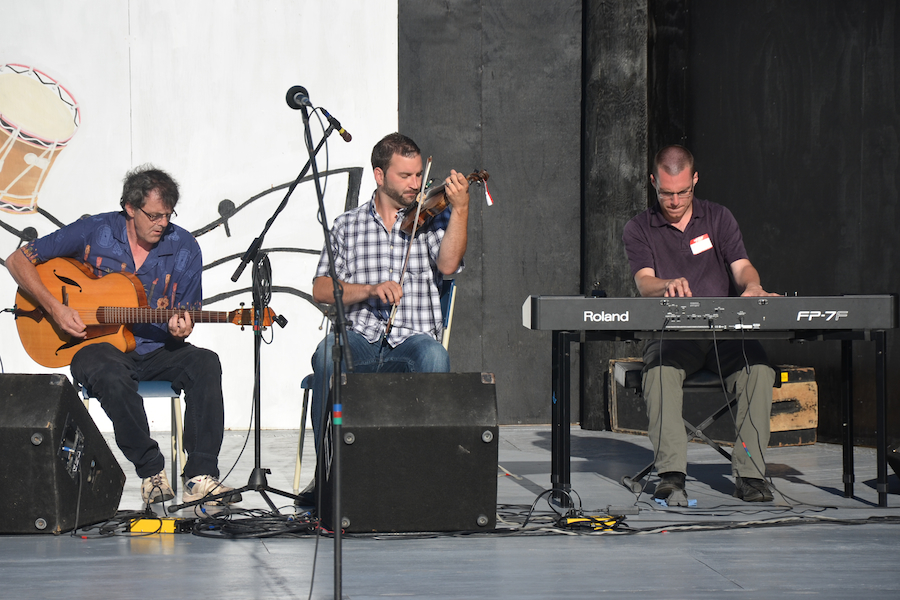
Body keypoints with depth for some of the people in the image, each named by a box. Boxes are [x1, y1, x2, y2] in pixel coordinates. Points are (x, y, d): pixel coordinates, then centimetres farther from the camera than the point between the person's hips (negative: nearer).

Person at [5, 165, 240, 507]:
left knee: (204, 364, -28)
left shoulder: (184, 249, 0)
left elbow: (185, 321, 6)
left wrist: (179, 331, -19)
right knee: (111, 375, -38)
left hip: (155, 351, 3)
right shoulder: (94, 233, -5)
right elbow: (18, 260, -1)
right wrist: (54, 308, -13)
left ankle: (200, 478, -32)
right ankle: (151, 471, -22)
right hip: (98, 346, -3)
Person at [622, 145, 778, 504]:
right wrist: (668, 285, -33)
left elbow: (742, 266, 2)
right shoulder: (638, 230, 8)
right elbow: (644, 281, -9)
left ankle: (749, 473, -29)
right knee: (660, 370, -36)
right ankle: (671, 476, -42)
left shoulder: (719, 218, 14)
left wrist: (751, 286, -23)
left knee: (758, 367, -31)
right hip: (671, 336, -1)